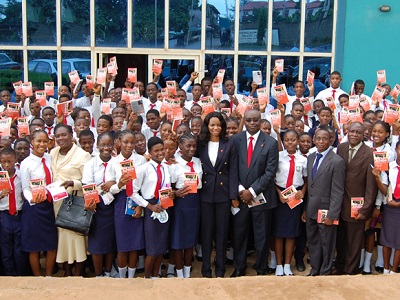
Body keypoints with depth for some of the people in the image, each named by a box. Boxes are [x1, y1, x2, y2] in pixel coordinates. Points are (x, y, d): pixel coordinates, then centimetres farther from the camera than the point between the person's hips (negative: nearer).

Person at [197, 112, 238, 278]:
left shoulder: (229, 144, 1)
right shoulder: (201, 144, 4)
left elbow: (233, 171, -2)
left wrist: (234, 195, -7)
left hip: (223, 193, -1)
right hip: (205, 193, 1)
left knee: (222, 231, 7)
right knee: (206, 231, 8)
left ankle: (220, 268, 20)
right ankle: (206, 268, 19)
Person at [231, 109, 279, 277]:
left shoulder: (271, 143, -4)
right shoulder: (235, 140, 1)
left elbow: (270, 172, -8)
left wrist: (252, 191, -12)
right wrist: (240, 189, -9)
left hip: (261, 196, -1)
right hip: (240, 195, 2)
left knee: (262, 236, 10)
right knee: (239, 234, 11)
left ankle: (261, 268, 27)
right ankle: (239, 267, 28)